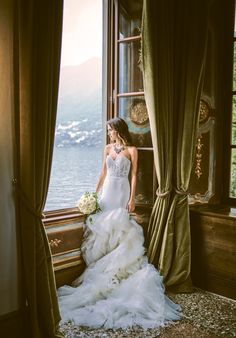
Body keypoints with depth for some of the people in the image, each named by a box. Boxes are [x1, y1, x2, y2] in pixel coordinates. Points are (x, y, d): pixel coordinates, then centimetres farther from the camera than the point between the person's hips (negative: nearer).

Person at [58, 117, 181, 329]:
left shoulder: (131, 150, -4)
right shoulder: (108, 149, 10)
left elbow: (133, 176, -5)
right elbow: (103, 173, 14)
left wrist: (132, 199, -12)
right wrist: (95, 192, 12)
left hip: (122, 192, -5)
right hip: (107, 192, 5)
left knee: (121, 230, -5)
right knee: (103, 230, 4)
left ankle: (120, 271, 6)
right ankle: (104, 271, 15)